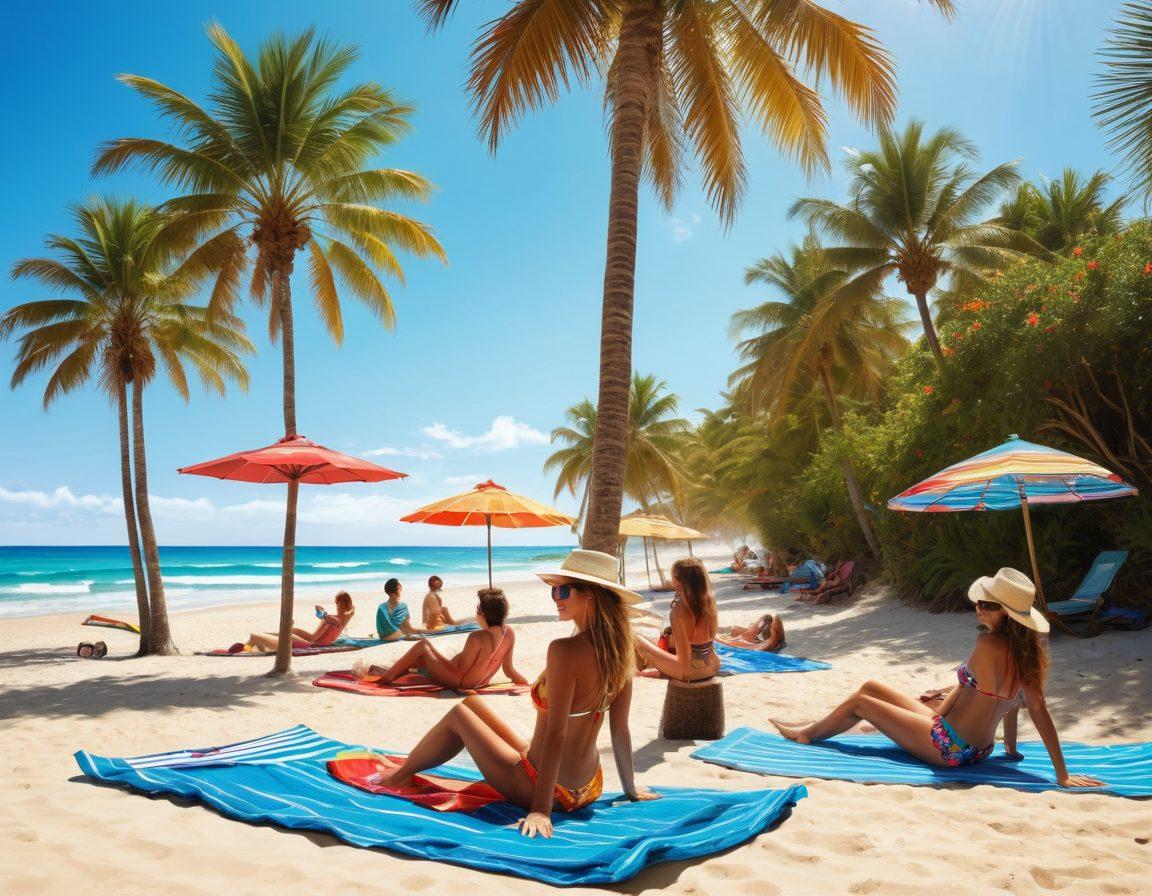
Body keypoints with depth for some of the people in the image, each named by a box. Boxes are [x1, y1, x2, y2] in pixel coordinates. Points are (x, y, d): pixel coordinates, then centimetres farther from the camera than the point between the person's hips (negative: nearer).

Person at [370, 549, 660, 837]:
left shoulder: (564, 650, -26)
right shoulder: (620, 649, -3)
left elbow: (556, 734, -26)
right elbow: (620, 730, 4)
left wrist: (541, 810, -22)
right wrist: (631, 789, 14)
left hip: (548, 789, -7)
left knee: (459, 714, 15)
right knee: (473, 703, 21)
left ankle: (401, 774, 39)